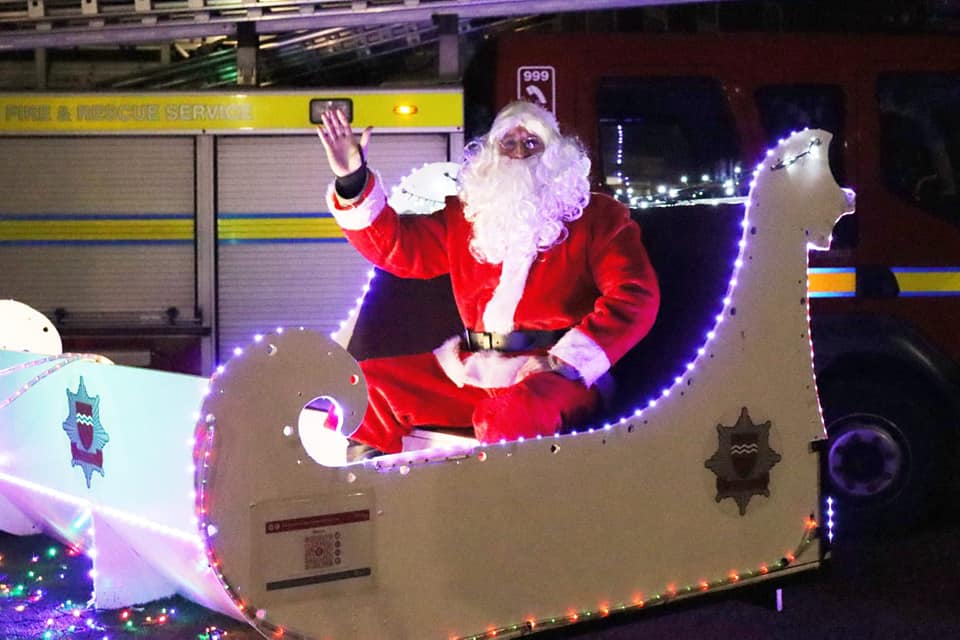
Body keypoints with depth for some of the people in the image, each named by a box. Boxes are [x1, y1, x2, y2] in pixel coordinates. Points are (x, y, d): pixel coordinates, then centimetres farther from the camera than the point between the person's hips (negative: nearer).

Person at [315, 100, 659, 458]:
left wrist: (567, 361, -17)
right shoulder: (466, 217, 21)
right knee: (366, 386, -4)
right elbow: (396, 245, 17)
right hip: (473, 371, 6)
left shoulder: (597, 216, 8)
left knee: (509, 416, -39)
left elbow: (634, 297, -5)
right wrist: (353, 183, 0)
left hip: (554, 375, -5)